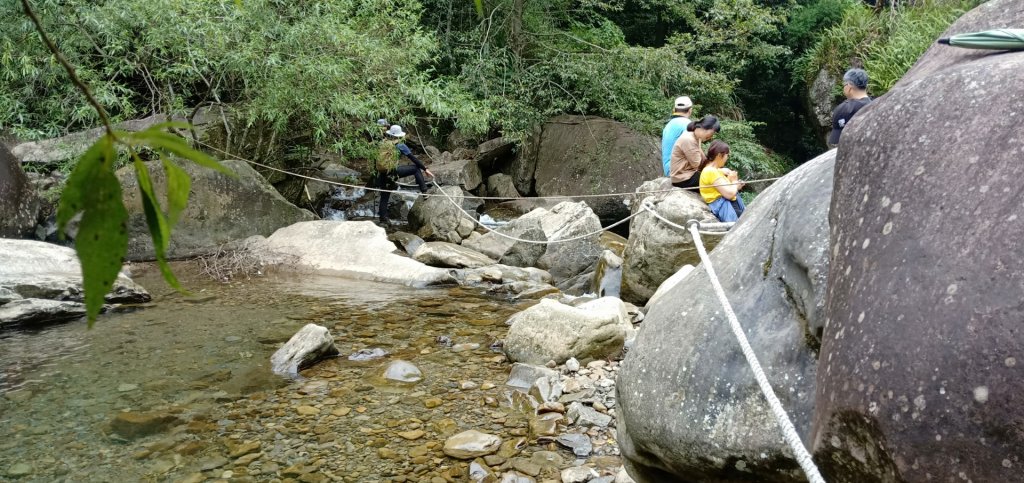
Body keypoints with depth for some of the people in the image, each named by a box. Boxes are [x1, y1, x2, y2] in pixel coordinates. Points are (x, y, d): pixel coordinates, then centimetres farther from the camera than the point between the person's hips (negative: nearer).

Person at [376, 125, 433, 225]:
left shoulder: (383, 143, 14)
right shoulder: (400, 146, 0)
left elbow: (377, 159, 20)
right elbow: (413, 158, -1)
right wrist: (425, 169, 2)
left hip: (382, 173, 5)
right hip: (393, 171, -5)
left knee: (384, 197, 16)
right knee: (416, 168, 6)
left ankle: (383, 219, 18)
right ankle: (424, 191, -2)